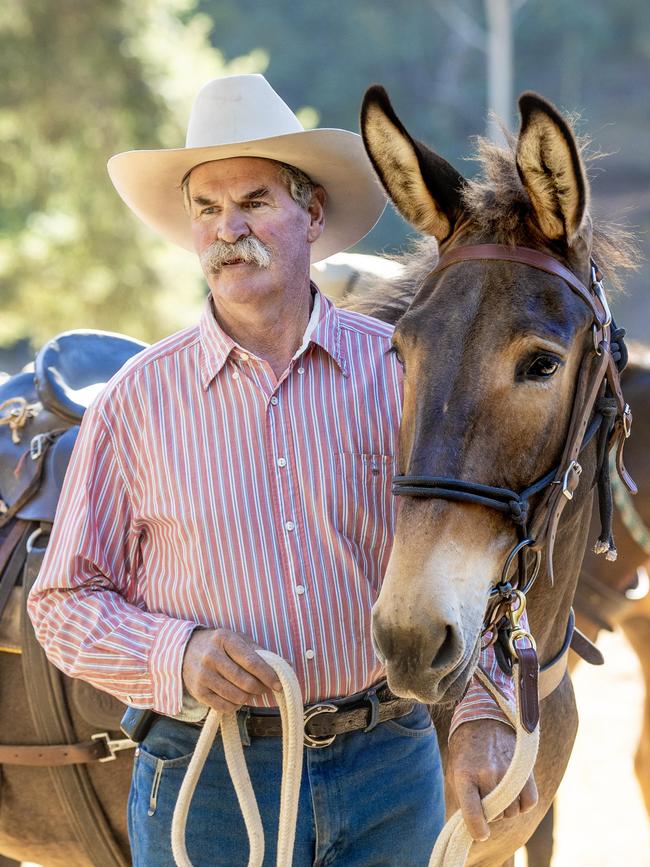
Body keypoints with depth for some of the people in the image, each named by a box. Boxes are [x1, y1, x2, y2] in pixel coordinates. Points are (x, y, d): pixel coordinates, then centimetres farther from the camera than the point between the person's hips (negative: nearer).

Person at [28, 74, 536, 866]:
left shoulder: (400, 373, 0)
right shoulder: (138, 400, -1)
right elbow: (65, 605, 1)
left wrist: (480, 718, -10)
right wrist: (176, 658, -17)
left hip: (391, 771, 1)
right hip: (208, 782, -1)